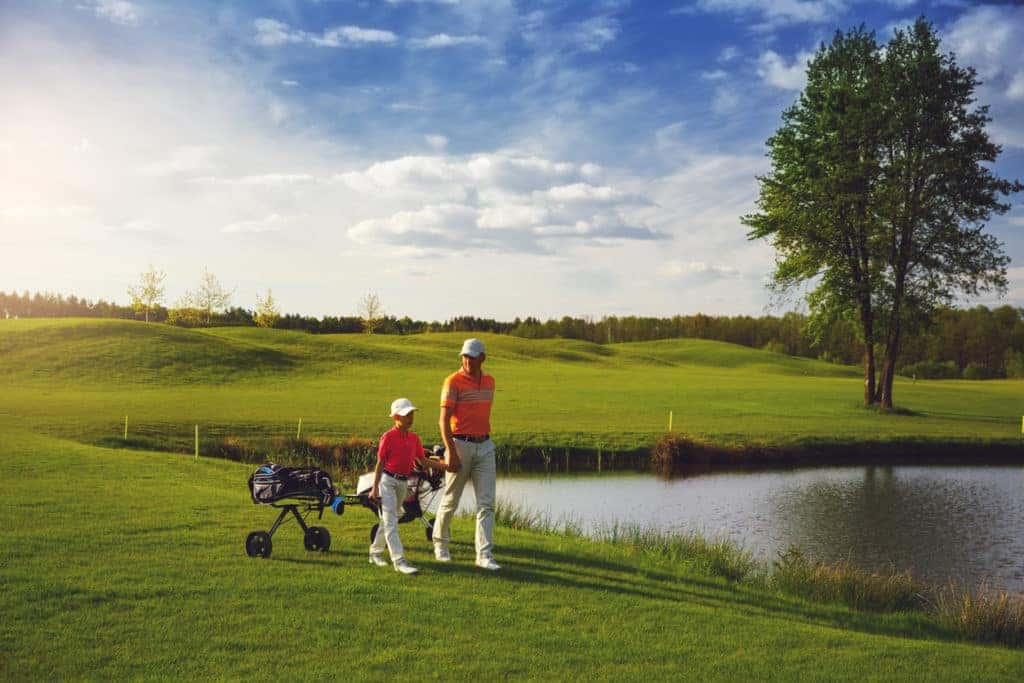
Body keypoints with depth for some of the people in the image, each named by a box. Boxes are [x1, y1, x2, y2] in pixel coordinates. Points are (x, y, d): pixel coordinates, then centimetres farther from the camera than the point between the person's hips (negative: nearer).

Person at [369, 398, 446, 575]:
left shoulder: (414, 438, 7)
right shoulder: (388, 437, -11)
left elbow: (423, 462, 11)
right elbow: (380, 463, -10)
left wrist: (445, 465, 0)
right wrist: (375, 489, -13)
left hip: (403, 483, 7)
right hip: (387, 481, -7)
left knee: (389, 520, 16)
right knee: (390, 521, -9)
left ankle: (375, 553, 31)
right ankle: (399, 561, -14)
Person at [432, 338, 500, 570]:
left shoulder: (489, 381, 10)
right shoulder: (454, 381, -9)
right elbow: (444, 420, -14)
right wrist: (451, 453, -22)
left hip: (485, 446, 5)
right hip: (460, 445, -5)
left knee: (486, 503, -3)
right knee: (451, 500, 8)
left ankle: (484, 555, -3)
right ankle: (440, 543, 30)